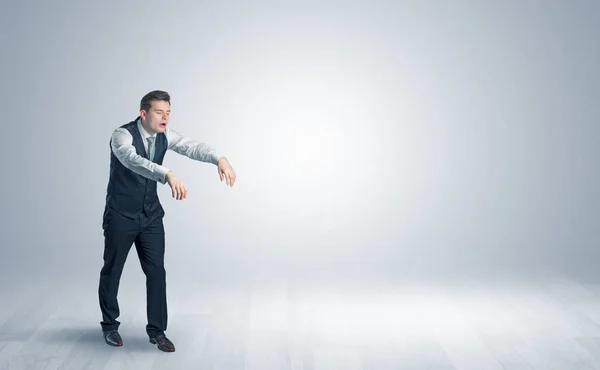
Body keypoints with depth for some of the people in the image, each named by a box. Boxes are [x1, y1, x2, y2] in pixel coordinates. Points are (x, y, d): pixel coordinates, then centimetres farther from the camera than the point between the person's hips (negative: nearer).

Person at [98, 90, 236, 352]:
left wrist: (219, 159, -41)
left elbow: (192, 146, -21)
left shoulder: (165, 135, -5)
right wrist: (168, 175, -60)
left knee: (157, 271, 0)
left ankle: (157, 330, 12)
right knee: (112, 271, 10)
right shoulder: (122, 135, -23)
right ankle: (110, 325, 30)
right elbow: (133, 160, -44)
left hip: (151, 215, 5)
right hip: (121, 215, -4)